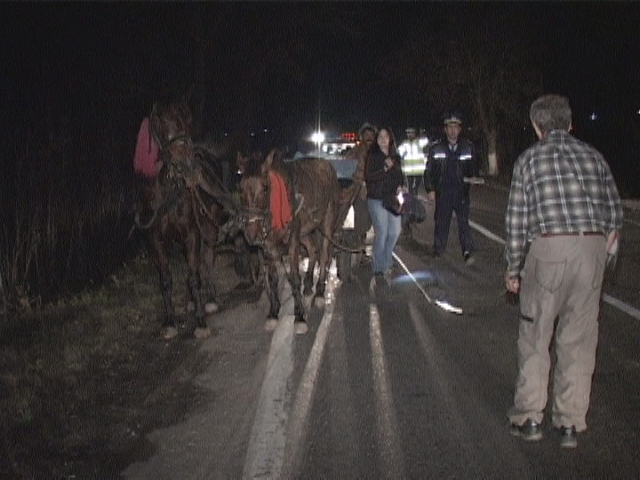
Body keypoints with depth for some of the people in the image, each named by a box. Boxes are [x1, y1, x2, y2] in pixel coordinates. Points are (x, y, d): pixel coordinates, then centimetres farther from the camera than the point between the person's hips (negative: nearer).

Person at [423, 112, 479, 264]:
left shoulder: (468, 148, 8)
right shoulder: (436, 149, 6)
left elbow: (473, 168, 16)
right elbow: (429, 171, 8)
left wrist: (473, 178, -5)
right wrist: (430, 190, -1)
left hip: (461, 193, -1)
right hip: (442, 193, 1)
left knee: (464, 221, -13)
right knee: (441, 223, 6)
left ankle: (468, 253, -17)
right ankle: (438, 252, 18)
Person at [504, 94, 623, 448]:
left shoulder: (529, 159, 4)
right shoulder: (593, 156, 13)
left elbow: (517, 220, 1)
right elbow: (614, 213, 12)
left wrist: (513, 269, 10)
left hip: (549, 249, -3)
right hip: (592, 248, 3)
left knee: (535, 336, 10)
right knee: (579, 340, 9)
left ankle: (528, 418, 14)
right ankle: (570, 423, 14)